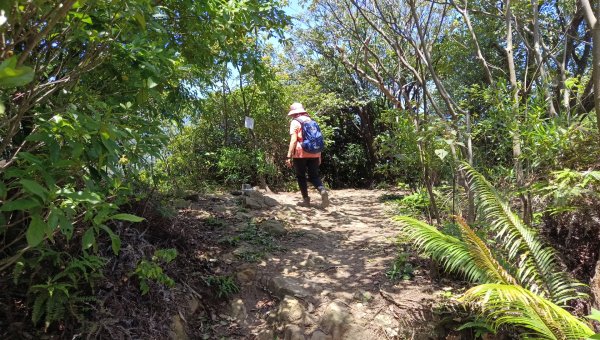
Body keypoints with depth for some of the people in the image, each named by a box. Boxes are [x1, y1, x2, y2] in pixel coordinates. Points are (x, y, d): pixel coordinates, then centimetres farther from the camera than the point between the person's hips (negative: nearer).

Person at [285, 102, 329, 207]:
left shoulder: (295, 122, -2)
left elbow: (293, 140, -13)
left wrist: (289, 156, -14)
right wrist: (319, 156, 20)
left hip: (300, 153, -5)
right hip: (314, 153, 5)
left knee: (301, 176, 9)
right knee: (314, 175, 8)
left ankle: (306, 199, 7)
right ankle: (323, 190, -18)